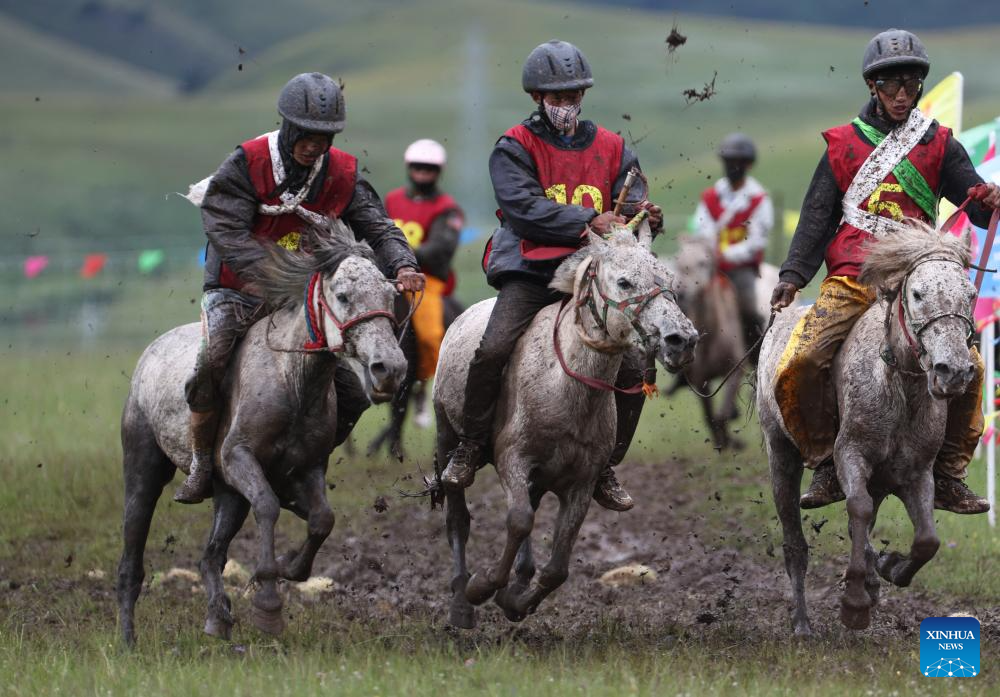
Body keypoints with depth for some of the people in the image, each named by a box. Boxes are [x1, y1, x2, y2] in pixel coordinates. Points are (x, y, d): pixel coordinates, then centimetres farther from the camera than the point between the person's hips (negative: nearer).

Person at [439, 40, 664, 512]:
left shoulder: (610, 148, 13)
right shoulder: (515, 148, 1)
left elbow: (632, 201, 8)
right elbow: (524, 208, -12)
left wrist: (644, 216, -18)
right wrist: (588, 221, -20)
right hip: (531, 271, -3)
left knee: (632, 370, -7)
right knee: (493, 349, -26)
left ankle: (605, 468, 9)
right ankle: (470, 449, -8)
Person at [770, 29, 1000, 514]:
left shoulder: (938, 144, 10)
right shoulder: (844, 144, 10)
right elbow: (817, 215, 9)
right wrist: (793, 274, -3)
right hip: (850, 282, -1)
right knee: (799, 365, -21)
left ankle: (948, 478, -1)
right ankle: (825, 467, -4)